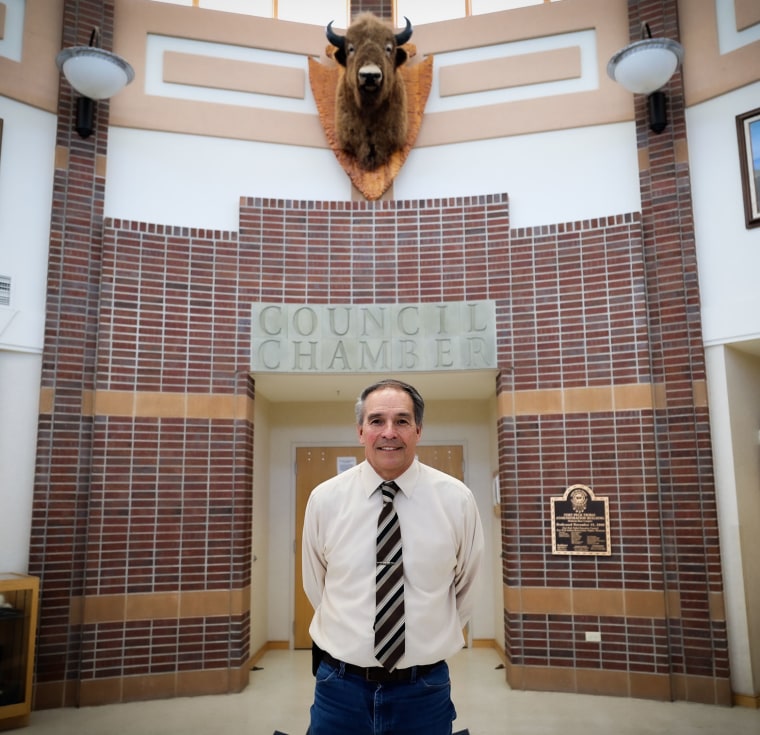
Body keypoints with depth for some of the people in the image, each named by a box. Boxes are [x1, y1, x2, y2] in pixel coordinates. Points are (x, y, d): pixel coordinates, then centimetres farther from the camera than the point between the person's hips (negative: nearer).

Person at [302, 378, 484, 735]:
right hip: (340, 686, 0)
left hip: (425, 690, 0)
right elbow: (316, 587, 8)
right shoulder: (324, 499, -7)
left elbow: (465, 588, 8)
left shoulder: (457, 499, -8)